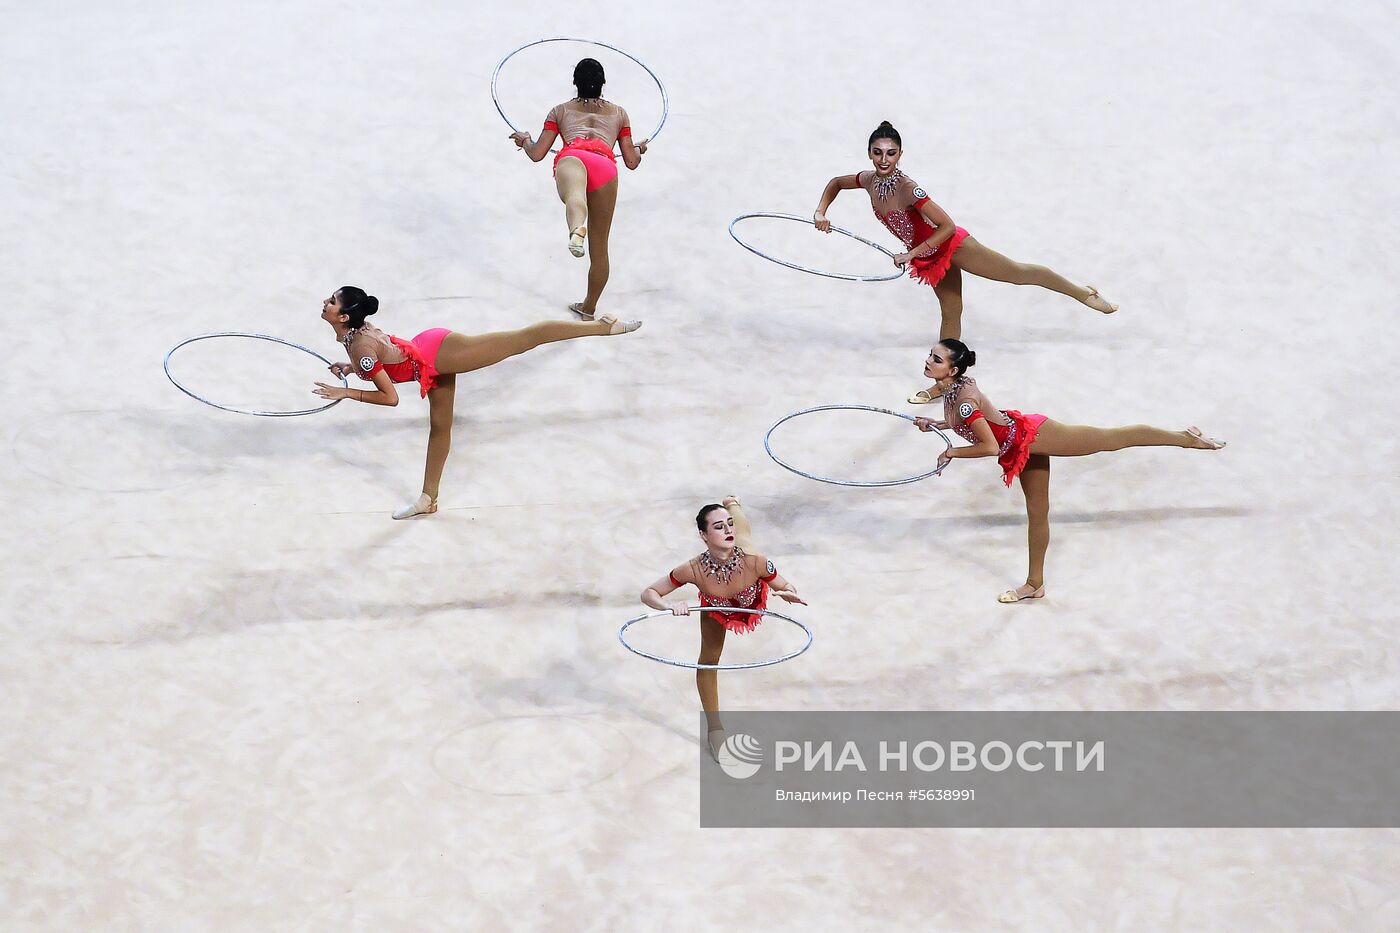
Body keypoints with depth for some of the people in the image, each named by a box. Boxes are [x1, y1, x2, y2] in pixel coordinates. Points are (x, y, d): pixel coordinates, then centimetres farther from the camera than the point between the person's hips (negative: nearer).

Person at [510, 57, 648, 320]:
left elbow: (536, 154, 26)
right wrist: (640, 148, 57)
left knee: (574, 196, -39)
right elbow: (632, 162, 33)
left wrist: (524, 140, 49)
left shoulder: (561, 110, 32)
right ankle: (589, 309, 33)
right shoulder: (619, 113, 36)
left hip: (572, 157, -2)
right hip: (606, 167, 2)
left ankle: (577, 229, -77)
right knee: (600, 247, 18)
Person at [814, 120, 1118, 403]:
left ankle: (1083, 293, 13)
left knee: (1018, 272, 0)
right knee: (950, 314, 18)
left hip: (950, 246, -7)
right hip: (930, 257, 7)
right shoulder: (870, 180, -9)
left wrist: (912, 253, -28)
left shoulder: (909, 189, -31)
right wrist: (821, 212, -2)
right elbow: (836, 183, 13)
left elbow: (948, 226, -29)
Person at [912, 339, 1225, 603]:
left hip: (1030, 436, -9)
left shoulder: (964, 399, -30)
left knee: (1113, 438, 0)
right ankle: (1035, 584, 32)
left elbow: (990, 447, -28)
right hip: (1021, 450, 9)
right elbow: (965, 423, 18)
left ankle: (1187, 438, 11)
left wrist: (953, 453, -17)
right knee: (1036, 512, 20)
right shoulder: (949, 388, -2)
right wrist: (932, 425, 7)